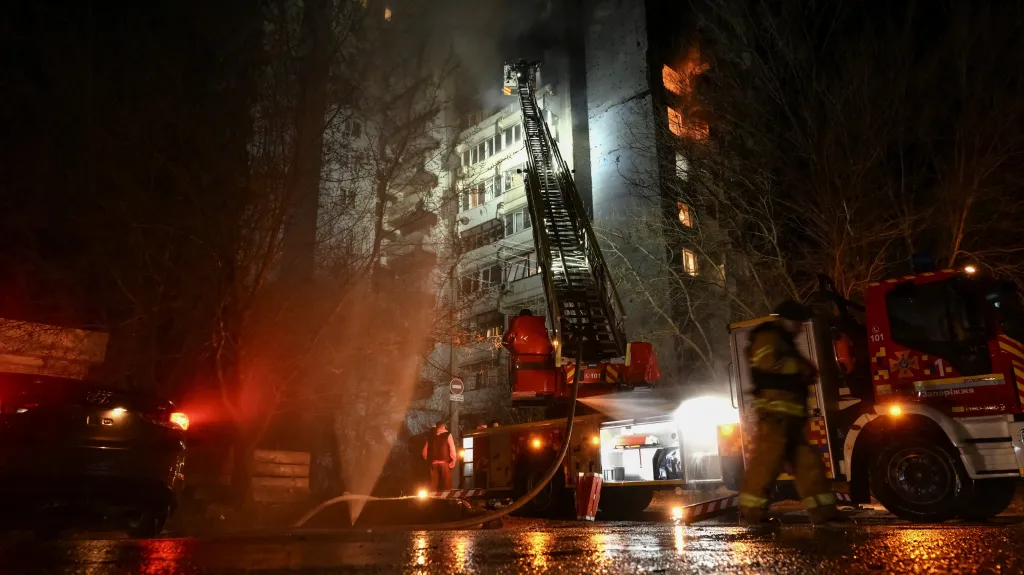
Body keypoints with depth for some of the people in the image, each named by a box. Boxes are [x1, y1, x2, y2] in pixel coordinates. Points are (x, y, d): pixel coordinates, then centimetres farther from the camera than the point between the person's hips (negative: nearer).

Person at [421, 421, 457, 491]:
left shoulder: (431, 437, 10)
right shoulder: (447, 435, -1)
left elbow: (425, 451, 10)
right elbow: (452, 448, -11)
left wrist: (428, 460, 22)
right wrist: (453, 460, -6)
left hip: (433, 463, 4)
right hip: (444, 463, -3)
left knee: (434, 485, 8)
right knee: (446, 485, 1)